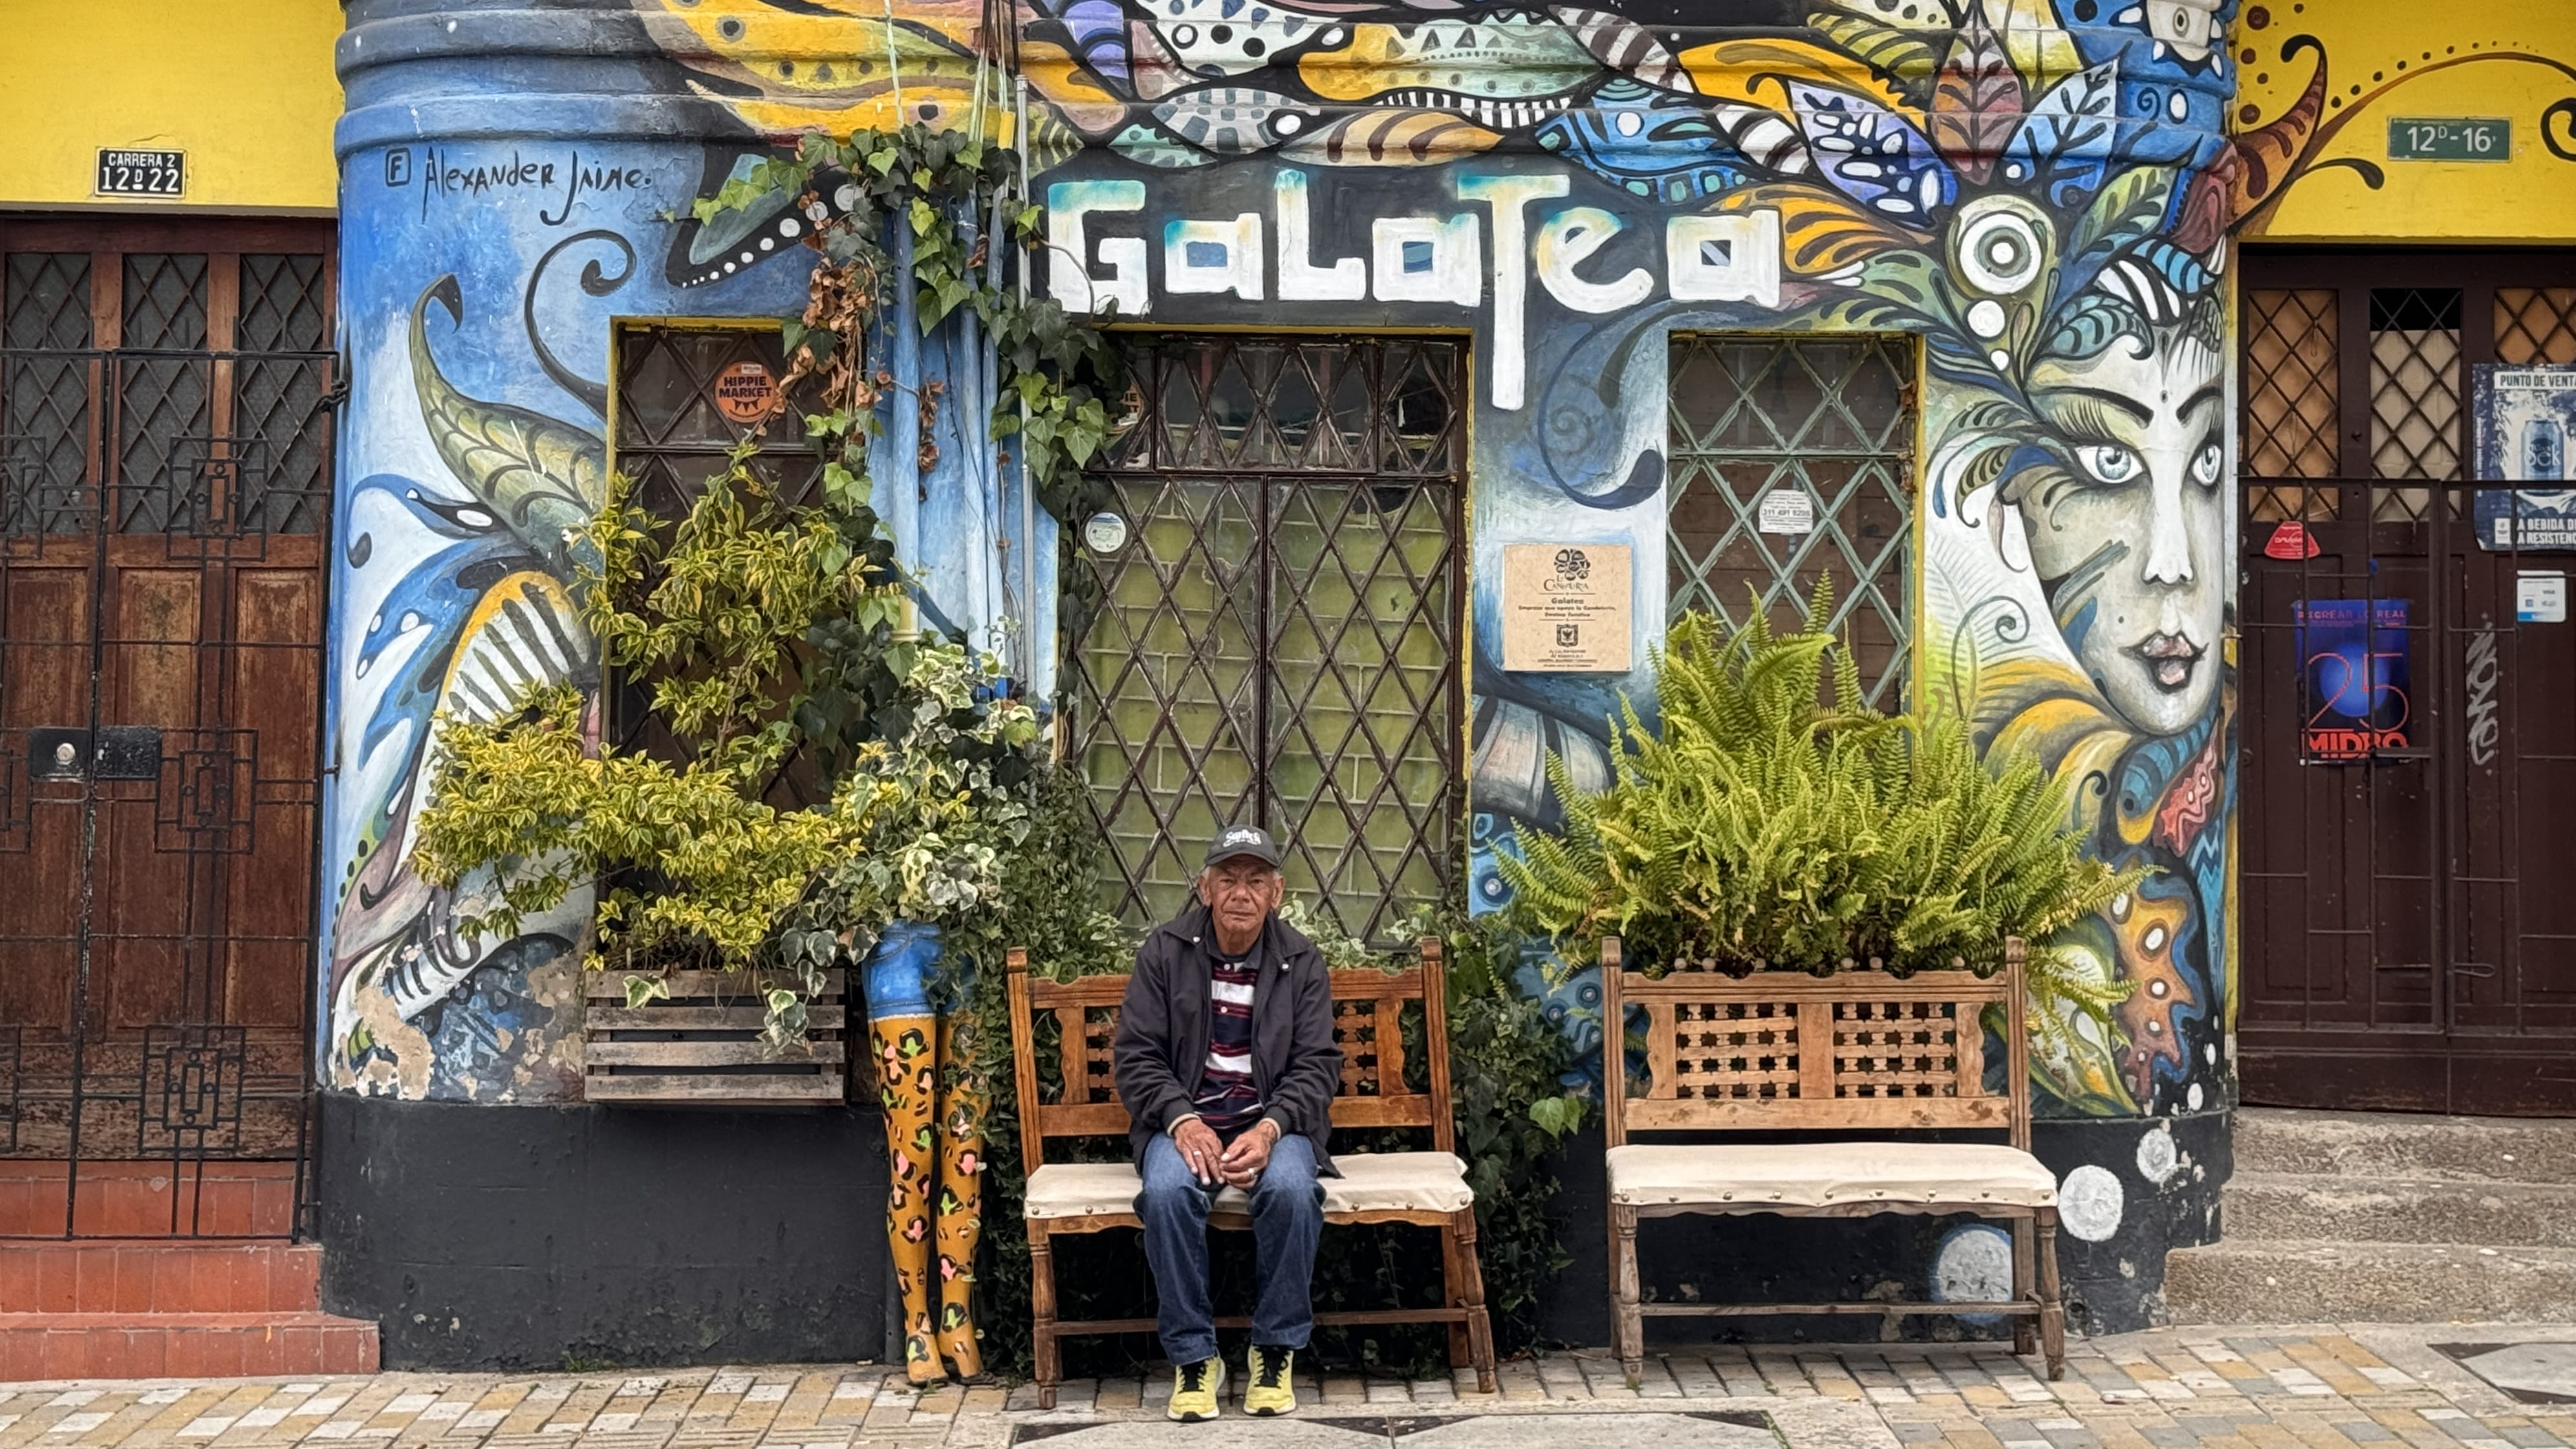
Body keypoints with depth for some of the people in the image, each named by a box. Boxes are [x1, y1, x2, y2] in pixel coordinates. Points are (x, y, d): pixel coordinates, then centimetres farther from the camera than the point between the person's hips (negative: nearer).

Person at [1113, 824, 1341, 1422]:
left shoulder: (1302, 962, 3)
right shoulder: (1164, 952, 0)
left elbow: (1317, 1066, 0)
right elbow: (1136, 1055, -1)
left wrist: (1270, 1128, -19)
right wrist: (1182, 1122, -18)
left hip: (1273, 1119, 0)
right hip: (1184, 1118, 0)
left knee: (1291, 1188, -32)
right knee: (1167, 1190, -33)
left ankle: (1276, 1351, -12)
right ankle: (1194, 1359, -17)